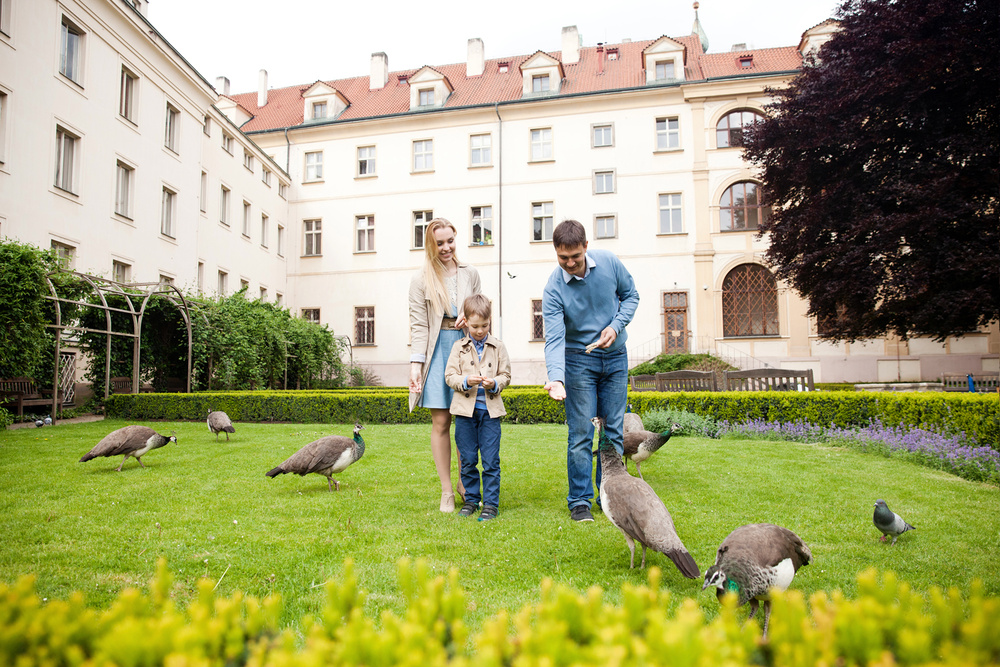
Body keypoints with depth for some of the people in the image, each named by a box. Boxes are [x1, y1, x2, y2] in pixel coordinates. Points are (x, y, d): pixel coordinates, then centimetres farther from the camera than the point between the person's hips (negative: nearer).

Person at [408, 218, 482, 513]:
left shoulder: (470, 274, 11)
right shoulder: (421, 280, 4)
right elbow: (419, 325, -1)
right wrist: (415, 363, -11)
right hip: (437, 350, -2)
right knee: (441, 422, -1)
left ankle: (465, 482, 21)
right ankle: (446, 491, 10)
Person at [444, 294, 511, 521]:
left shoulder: (497, 346, 5)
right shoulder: (459, 347, 5)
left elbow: (505, 375, 6)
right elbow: (449, 376, 1)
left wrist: (494, 383, -14)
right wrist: (465, 381, -17)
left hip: (490, 409, -1)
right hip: (465, 410, 1)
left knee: (491, 460, 0)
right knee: (467, 460, 9)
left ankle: (491, 503, 9)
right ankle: (471, 500, 23)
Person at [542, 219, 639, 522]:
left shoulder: (609, 262, -9)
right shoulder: (553, 289, -18)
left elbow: (631, 295, 5)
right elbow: (554, 338, -25)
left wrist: (616, 326, -12)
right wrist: (556, 378, -41)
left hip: (615, 356, 3)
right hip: (579, 360, -3)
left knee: (614, 429, 7)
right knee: (581, 432, -5)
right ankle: (579, 500, 7)